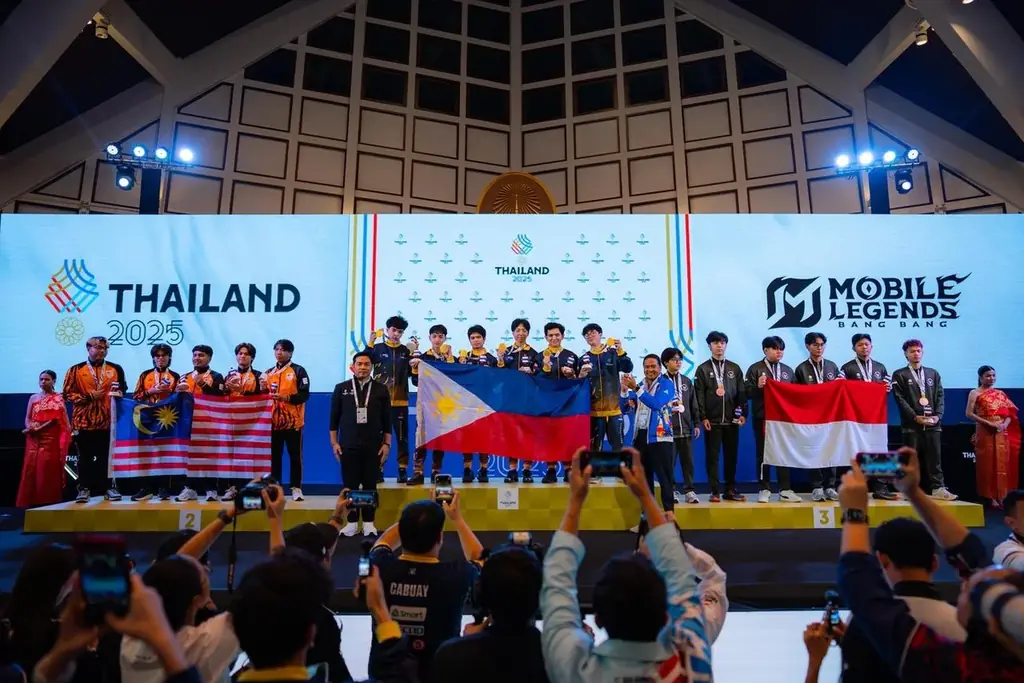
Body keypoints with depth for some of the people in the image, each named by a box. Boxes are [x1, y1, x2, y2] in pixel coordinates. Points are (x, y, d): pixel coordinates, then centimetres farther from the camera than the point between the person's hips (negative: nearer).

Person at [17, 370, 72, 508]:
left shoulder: (58, 398, 2)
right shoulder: (33, 398, 14)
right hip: (33, 440, 4)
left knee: (47, 470, -6)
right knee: (30, 469, 1)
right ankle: (29, 502, 6)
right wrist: (30, 427, -9)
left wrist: (38, 429, -13)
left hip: (50, 439, -4)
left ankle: (48, 503, -1)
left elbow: (56, 419, -6)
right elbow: (27, 419, 11)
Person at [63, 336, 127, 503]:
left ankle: (109, 487, 11)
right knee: (85, 456, 4)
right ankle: (84, 489, 10)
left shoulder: (116, 369, 10)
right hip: (84, 421, -1)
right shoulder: (76, 370, 4)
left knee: (107, 455, 5)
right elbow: (67, 394, 1)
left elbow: (122, 391, 16)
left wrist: (118, 394, -6)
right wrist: (89, 397, -10)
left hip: (108, 420, 1)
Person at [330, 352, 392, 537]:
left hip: (373, 447, 0)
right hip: (348, 446, 0)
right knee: (350, 485, 4)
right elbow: (334, 418, 5)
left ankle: (369, 523, 13)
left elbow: (387, 420, 4)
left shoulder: (381, 390, 4)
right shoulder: (341, 388, 4)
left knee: (370, 485, 4)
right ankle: (352, 522, 14)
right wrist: (334, 443, 0)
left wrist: (386, 443, -1)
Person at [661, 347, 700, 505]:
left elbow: (693, 404, 13)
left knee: (688, 461, 5)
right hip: (668, 428, -4)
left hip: (686, 428, 4)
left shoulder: (687, 381, 12)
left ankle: (689, 490, 12)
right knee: (669, 461, 2)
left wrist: (696, 424, 10)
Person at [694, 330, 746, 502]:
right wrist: (703, 417, -9)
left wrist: (743, 414, 0)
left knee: (732, 456, 7)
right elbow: (699, 396, -2)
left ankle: (730, 490, 17)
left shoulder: (735, 368, 10)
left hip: (731, 420, 2)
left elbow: (741, 393, 9)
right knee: (712, 456, 1)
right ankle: (715, 491, 5)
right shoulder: (703, 369, 3)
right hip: (712, 421, -2)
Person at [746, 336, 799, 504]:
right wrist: (758, 386, -22)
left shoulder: (788, 370, 15)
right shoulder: (755, 369, 1)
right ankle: (764, 489, 8)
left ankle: (785, 490, 10)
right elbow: (747, 393, -5)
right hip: (763, 418, -3)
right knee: (763, 453, 2)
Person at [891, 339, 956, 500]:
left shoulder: (933, 373, 17)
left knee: (935, 457, 4)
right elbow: (900, 399, -5)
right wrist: (915, 417, -13)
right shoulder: (899, 375, 4)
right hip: (912, 424, -3)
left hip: (933, 424, 3)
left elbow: (940, 396, 10)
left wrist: (937, 416, -5)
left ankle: (938, 488, 8)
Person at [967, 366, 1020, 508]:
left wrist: (1005, 424, -9)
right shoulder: (975, 393, -1)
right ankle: (991, 497, 3)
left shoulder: (1000, 394, 14)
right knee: (988, 464, -1)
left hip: (1001, 433, 4)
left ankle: (1001, 497, 11)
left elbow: (1010, 413, 12)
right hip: (985, 432, -4)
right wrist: (988, 423, -16)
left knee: (1002, 464, 4)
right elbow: (969, 413, -8)